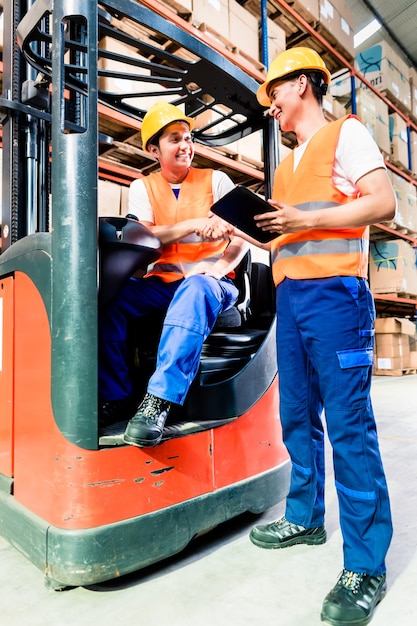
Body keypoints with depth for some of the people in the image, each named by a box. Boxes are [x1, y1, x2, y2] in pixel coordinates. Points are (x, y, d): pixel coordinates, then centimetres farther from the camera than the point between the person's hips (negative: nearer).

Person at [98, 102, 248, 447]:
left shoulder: (216, 180, 8)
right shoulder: (143, 187, 12)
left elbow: (244, 233, -1)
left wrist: (221, 266, -21)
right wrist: (193, 225, -17)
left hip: (209, 280, -2)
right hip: (162, 281, 2)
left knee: (195, 290, -38)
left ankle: (159, 401, -41)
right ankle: (116, 396, -14)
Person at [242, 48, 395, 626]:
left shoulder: (346, 133, 6)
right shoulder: (287, 165, 27)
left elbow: (383, 204, -7)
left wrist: (306, 219, -14)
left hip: (333, 292, -8)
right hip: (290, 297, 8)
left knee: (348, 425, -8)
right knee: (297, 416, 10)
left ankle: (365, 566, 2)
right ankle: (305, 518, 26)